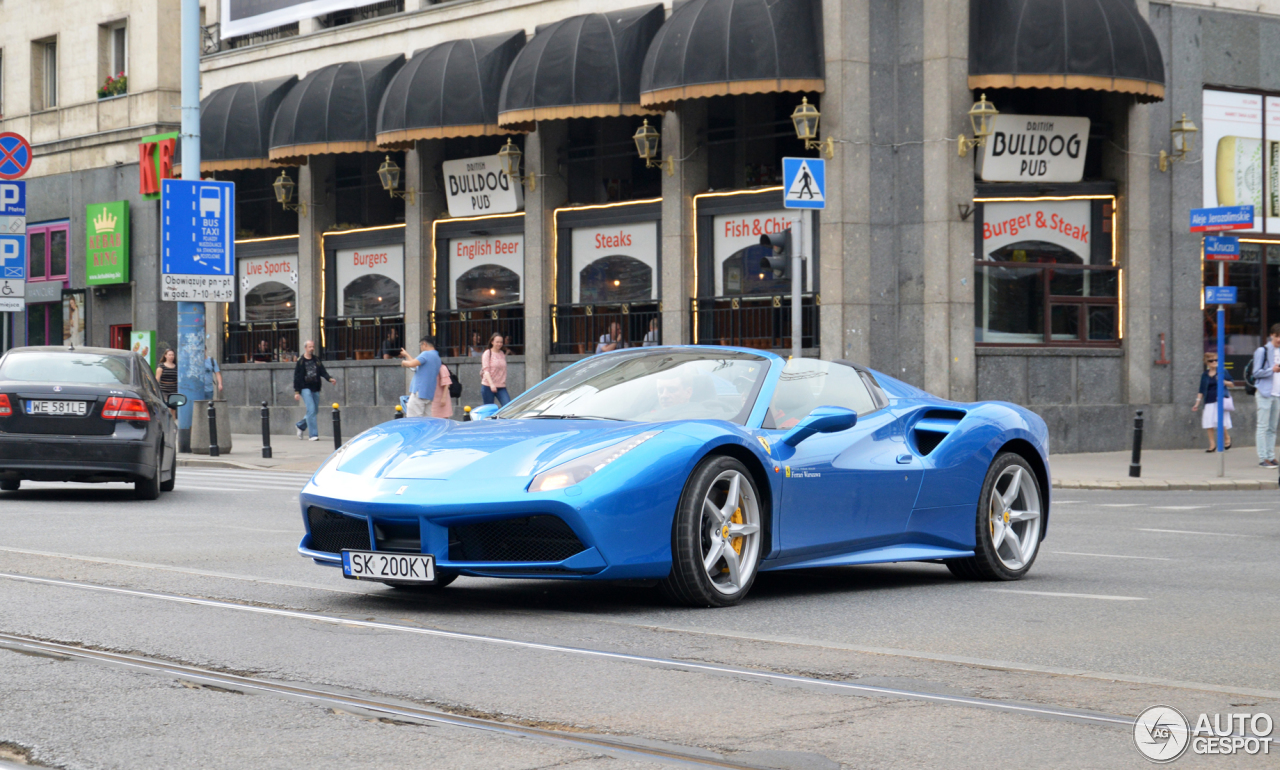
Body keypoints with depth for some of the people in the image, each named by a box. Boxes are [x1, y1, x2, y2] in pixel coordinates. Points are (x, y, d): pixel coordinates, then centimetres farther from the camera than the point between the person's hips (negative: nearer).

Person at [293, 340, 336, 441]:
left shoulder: (317, 360, 11)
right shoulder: (300, 361, -2)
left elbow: (322, 371, 6)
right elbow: (296, 377, -2)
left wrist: (329, 379, -13)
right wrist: (296, 392, -6)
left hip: (315, 389, 5)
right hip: (305, 388, -5)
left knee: (315, 410, 10)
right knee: (311, 410, -14)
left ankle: (300, 425, 35)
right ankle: (313, 434, -13)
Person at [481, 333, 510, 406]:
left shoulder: (503, 354, 12)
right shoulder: (487, 353, -2)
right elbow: (486, 370, -10)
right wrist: (491, 384, -22)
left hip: (501, 387, 4)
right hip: (488, 387, -4)